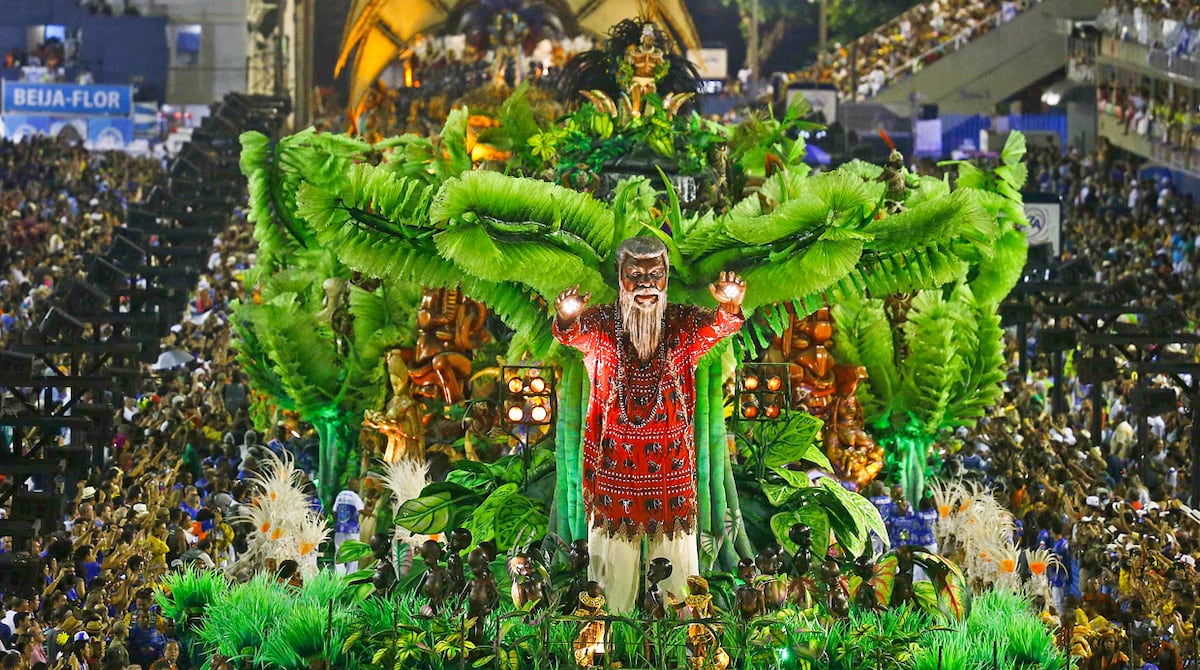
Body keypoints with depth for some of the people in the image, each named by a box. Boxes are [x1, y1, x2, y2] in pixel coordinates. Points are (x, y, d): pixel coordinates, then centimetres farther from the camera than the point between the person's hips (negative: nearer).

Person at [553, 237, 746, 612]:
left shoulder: (684, 324, 2)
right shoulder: (601, 324, 0)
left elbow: (717, 327, -16)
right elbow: (574, 335, -20)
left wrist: (730, 307, -40)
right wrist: (567, 320, -45)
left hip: (670, 460, 1)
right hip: (614, 455, -1)